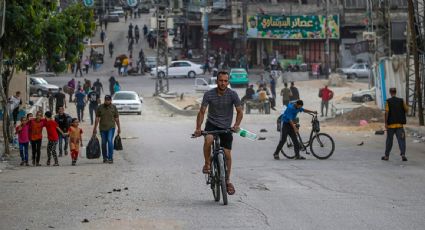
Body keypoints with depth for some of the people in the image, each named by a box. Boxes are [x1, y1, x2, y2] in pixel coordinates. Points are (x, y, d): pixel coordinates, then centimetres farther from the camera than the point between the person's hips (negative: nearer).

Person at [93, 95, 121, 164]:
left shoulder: (113, 108, 2)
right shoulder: (100, 107, 3)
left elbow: (116, 118, 7)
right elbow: (97, 118, 5)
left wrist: (119, 128, 8)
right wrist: (95, 128, 3)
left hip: (111, 128, -2)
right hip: (102, 128, 2)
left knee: (110, 141, -17)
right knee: (104, 143, 7)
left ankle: (110, 158, -15)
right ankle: (105, 158, 20)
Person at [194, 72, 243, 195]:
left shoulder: (232, 95, -11)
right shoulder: (209, 95, -12)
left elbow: (239, 112, -7)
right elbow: (202, 112, -10)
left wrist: (236, 125, -24)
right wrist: (198, 128, -23)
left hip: (226, 127, 1)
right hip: (212, 124, -1)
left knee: (227, 154, 0)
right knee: (208, 140, -34)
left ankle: (227, 180, 17)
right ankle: (207, 164, -11)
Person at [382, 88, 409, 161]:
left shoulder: (388, 101, -6)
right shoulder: (401, 101, 1)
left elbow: (386, 112, -11)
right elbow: (406, 109, 5)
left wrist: (385, 123, -8)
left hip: (391, 124, -1)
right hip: (399, 124, 1)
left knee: (389, 140, 10)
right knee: (401, 140, -2)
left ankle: (386, 156, 17)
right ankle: (403, 154, -19)